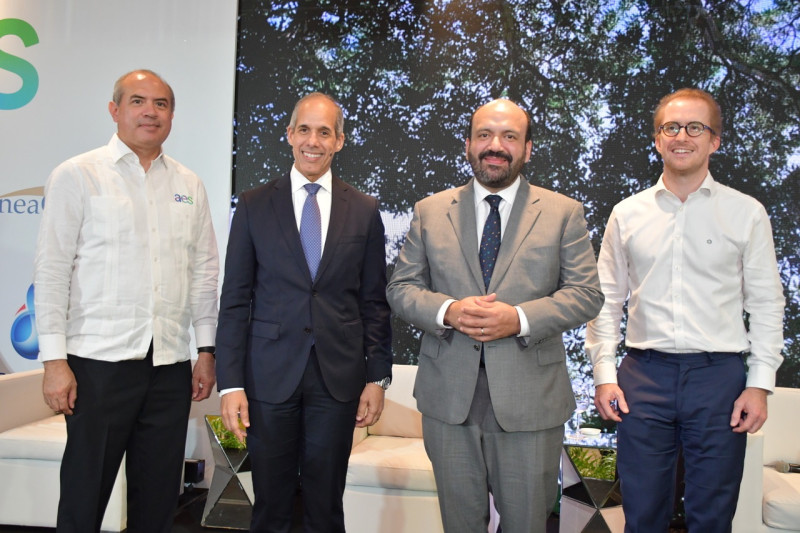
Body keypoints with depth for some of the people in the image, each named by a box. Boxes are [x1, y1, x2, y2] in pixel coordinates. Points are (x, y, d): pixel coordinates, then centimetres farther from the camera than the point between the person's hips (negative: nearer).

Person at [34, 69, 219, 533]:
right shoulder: (77, 176, 0)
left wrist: (207, 350, 7)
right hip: (99, 361, -3)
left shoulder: (190, 186, 11)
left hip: (170, 364, 4)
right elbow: (51, 271, -3)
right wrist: (55, 361, -9)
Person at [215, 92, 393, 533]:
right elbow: (234, 299, 1)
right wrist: (230, 383, -5)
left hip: (338, 377, 1)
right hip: (270, 375, 0)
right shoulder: (253, 206, 3)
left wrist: (377, 378, 3)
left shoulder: (364, 210, 5)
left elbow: (374, 301, 6)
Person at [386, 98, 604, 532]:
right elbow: (401, 288, 4)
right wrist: (447, 312, -16)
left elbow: (587, 293, -3)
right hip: (448, 398, 1)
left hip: (529, 401, -1)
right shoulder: (429, 211, 6)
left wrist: (520, 318, -18)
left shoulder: (563, 213, 2)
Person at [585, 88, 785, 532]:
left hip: (720, 375, -1)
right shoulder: (627, 214, 6)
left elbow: (766, 303, 4)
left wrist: (760, 384, -2)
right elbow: (608, 300, 8)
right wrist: (604, 375, 2)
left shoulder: (746, 213, 3)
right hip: (644, 375, 1)